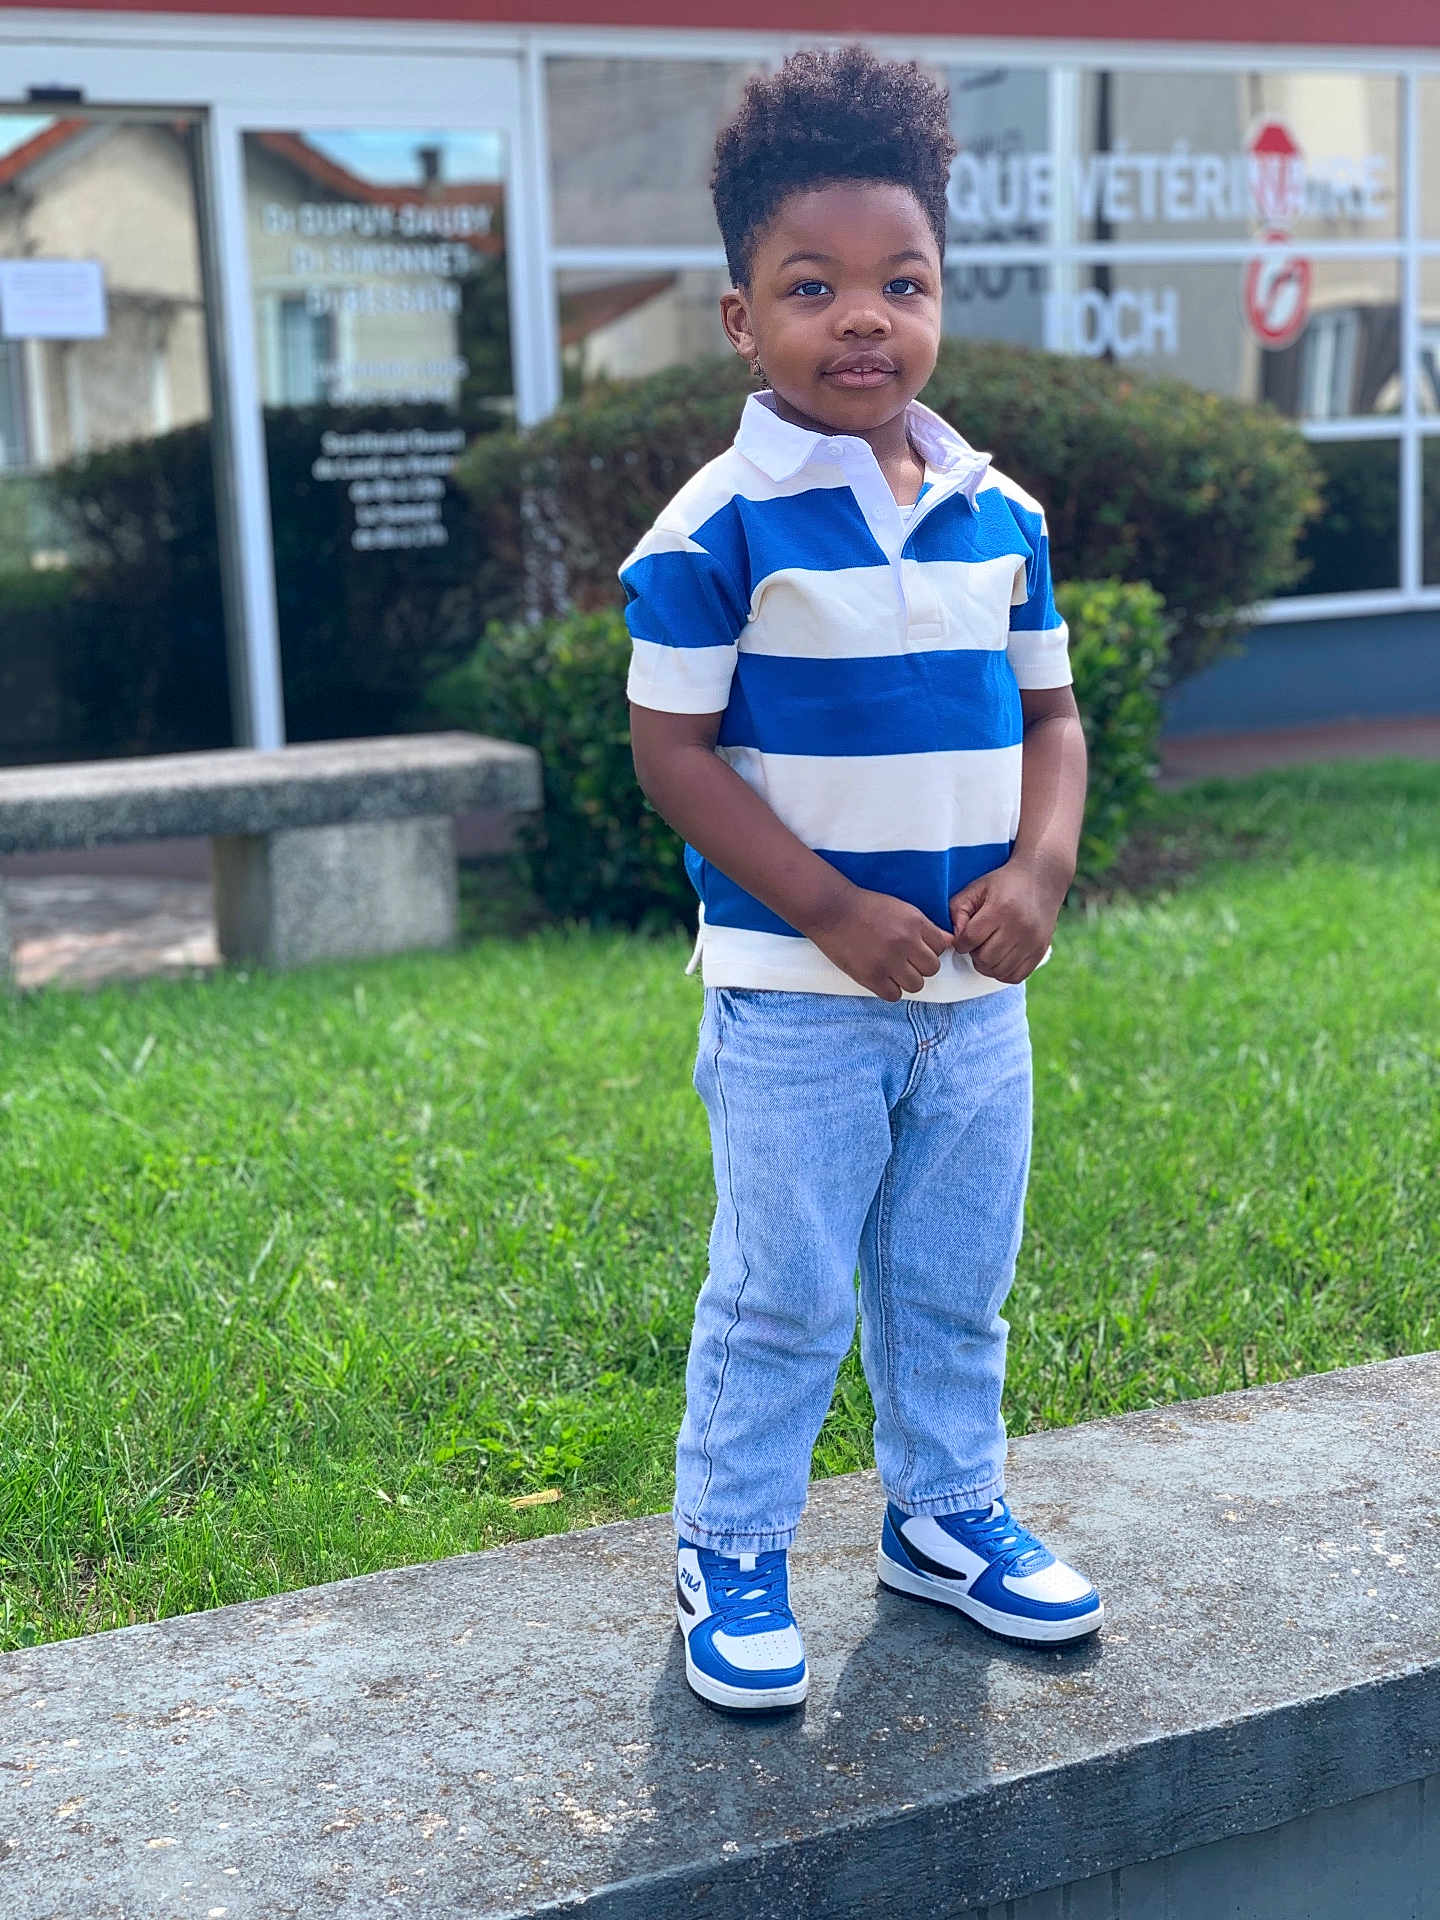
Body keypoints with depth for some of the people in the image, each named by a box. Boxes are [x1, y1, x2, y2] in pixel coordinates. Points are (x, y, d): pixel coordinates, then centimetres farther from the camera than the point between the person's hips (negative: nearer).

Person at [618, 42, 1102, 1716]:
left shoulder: (998, 518, 4)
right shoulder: (717, 528, -12)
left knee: (956, 1278, 18)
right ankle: (728, 1548, 23)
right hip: (793, 993, -5)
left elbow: (1049, 713, 10)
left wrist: (1039, 868, -8)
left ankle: (946, 1513, 37)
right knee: (783, 1294, 4)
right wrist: (836, 909, -17)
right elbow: (671, 748, -13)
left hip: (975, 990, 5)